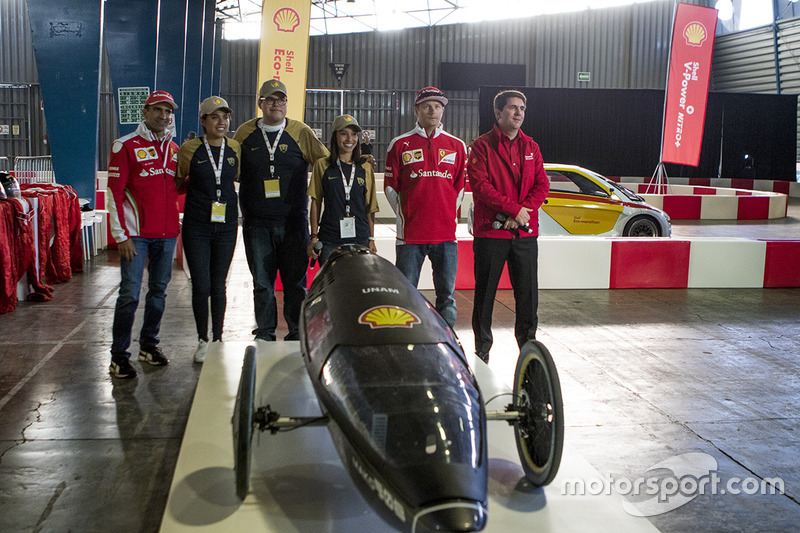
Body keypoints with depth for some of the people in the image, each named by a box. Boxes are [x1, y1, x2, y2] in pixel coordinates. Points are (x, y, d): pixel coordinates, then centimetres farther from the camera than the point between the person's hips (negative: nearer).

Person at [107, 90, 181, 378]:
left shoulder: (173, 149, 12)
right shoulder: (126, 146, -5)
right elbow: (114, 192, -8)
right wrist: (121, 236, -12)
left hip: (167, 232, 6)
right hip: (136, 233, -5)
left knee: (159, 290, 12)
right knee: (130, 294, -6)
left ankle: (149, 345, 25)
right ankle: (119, 356, 3)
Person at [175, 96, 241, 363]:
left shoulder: (235, 149, 4)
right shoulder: (189, 149, -3)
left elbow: (242, 177, 21)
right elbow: (176, 183, 7)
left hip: (226, 224, 2)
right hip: (197, 226, -2)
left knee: (219, 284, 9)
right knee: (201, 285, -2)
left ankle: (218, 339, 21)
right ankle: (202, 340, 14)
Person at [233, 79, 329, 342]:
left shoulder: (301, 133, 4)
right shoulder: (244, 133, 8)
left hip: (293, 222, -1)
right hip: (256, 223, 1)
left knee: (295, 280, 3)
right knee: (262, 281, 5)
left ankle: (296, 333, 13)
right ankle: (265, 334, 16)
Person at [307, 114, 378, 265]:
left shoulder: (365, 168, 9)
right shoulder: (322, 165, 5)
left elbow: (370, 208, 11)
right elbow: (316, 202, 6)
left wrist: (371, 239, 8)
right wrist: (314, 237, 1)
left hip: (359, 238, 1)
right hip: (329, 240, -1)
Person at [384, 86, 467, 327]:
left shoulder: (457, 146, 10)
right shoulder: (400, 144, 5)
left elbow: (461, 186, 15)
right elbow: (390, 185, 8)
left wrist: (450, 215, 8)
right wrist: (406, 215, 5)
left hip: (446, 234, 2)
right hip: (411, 234, -1)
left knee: (447, 294, 5)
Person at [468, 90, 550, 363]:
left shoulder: (530, 147, 13)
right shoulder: (482, 145, -1)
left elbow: (542, 185, 7)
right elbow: (480, 186, -11)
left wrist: (523, 212, -10)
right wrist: (514, 209, -15)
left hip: (525, 232, 4)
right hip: (490, 231, -4)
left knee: (528, 292, 6)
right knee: (485, 292, 4)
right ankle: (482, 347, 16)